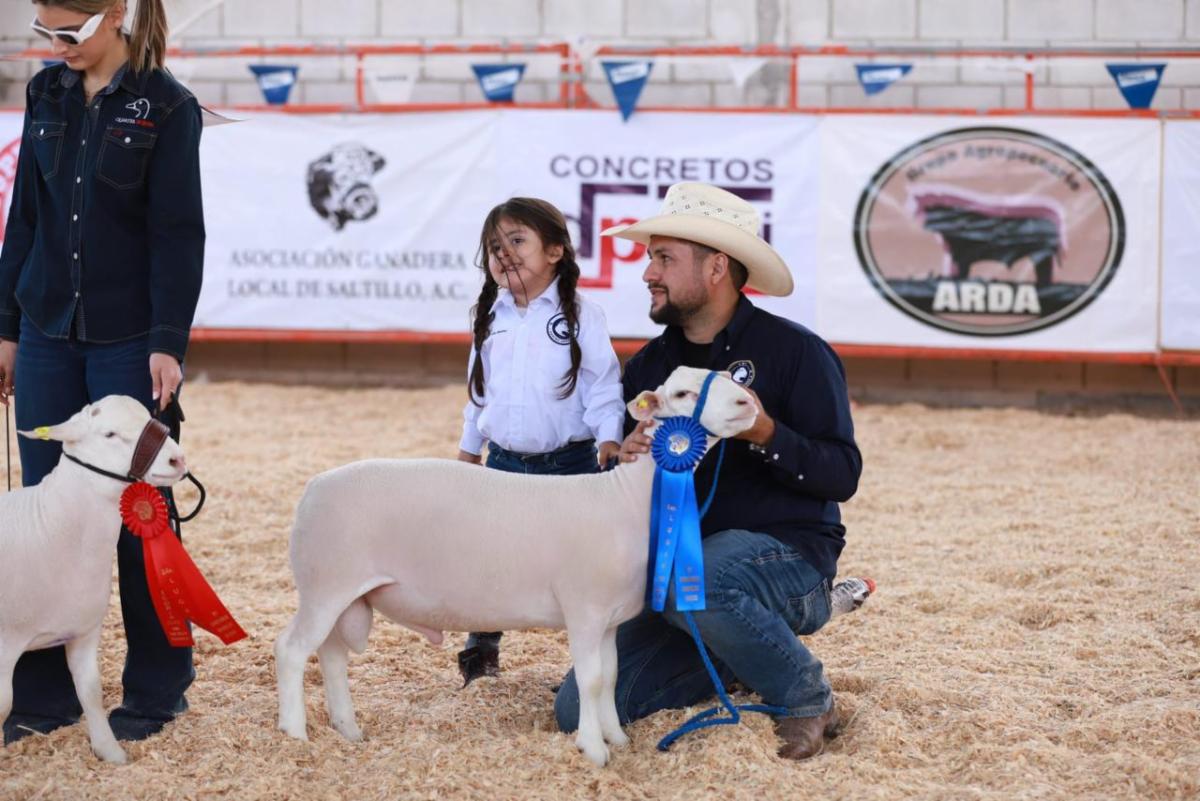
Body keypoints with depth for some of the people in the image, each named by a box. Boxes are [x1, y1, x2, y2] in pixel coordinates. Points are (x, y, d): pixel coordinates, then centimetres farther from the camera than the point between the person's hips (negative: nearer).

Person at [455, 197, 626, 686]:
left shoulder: (580, 316, -7)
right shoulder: (490, 320, 9)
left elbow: (602, 386, -10)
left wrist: (610, 438, -21)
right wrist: (468, 449, 21)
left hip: (569, 462, -5)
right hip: (504, 462, 5)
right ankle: (481, 649, 22)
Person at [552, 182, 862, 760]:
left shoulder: (795, 352, -6)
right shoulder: (648, 366, 12)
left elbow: (842, 474, -11)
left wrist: (765, 434, -27)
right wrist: (625, 459, -9)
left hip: (787, 552, -6)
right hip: (676, 562, 6)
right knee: (580, 709, -9)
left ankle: (806, 698, -13)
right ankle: (749, 652, 10)